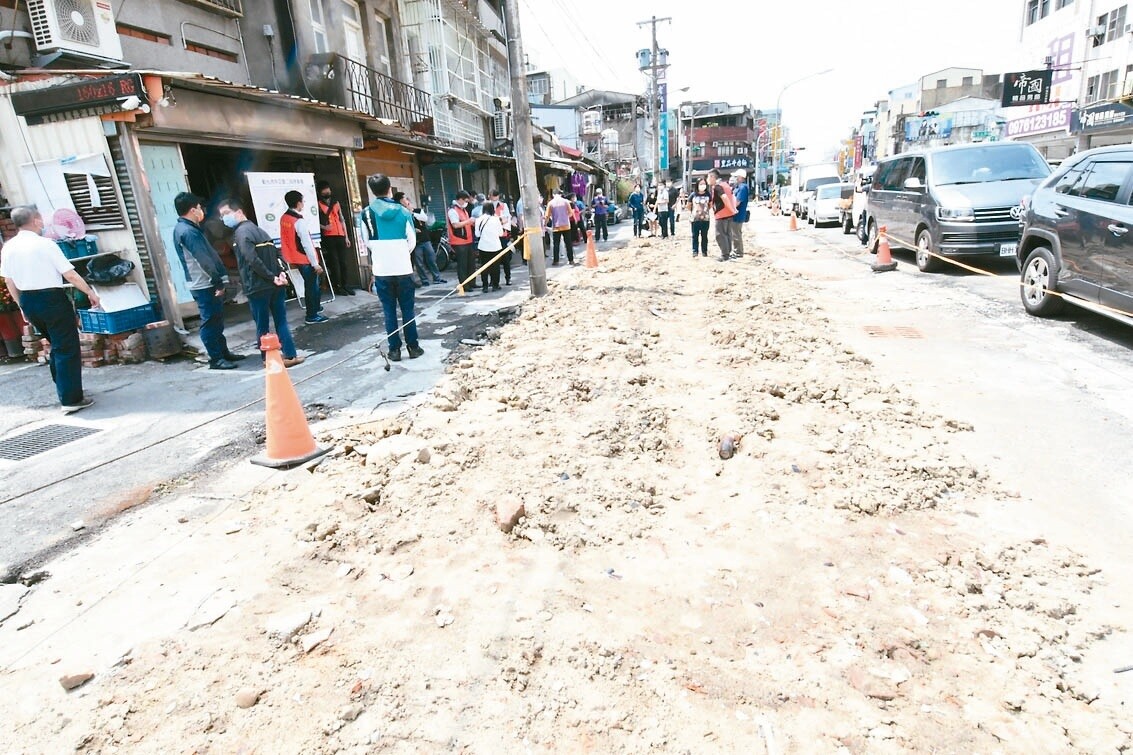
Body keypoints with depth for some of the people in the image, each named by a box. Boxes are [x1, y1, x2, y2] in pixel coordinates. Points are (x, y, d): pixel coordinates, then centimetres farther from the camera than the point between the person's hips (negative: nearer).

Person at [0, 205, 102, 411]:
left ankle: (62, 388, 31)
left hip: (27, 301, 7)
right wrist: (90, 292, -1)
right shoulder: (45, 244, -13)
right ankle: (71, 399, -3)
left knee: (56, 344, 22)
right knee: (67, 348, -2)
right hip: (51, 299, -7)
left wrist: (23, 306, 21)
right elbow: (70, 275, -14)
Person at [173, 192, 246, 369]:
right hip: (204, 285, -10)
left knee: (217, 320, 16)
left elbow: (210, 254, 14)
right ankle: (216, 359, 2)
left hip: (208, 284, 10)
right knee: (210, 322, -4)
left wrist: (221, 278, 10)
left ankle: (224, 352, 26)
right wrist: (219, 282, -16)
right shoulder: (188, 231, -18)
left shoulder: (189, 228, 15)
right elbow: (204, 260, -21)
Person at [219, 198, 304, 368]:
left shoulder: (241, 232, -9)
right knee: (281, 321, 9)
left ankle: (268, 358, 13)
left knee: (262, 326, 5)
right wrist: (281, 273, 3)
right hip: (275, 284, 7)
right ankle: (290, 355, 8)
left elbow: (253, 260, -20)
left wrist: (272, 277, -15)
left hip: (258, 287, -7)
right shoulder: (259, 230, 18)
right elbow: (277, 253, 14)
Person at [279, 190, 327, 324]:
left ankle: (314, 307, 39)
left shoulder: (284, 218, 5)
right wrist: (315, 263, -17)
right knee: (312, 285, 3)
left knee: (310, 283, 24)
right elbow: (307, 244, -22)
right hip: (305, 259, -8)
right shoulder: (299, 221, -21)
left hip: (295, 258, 8)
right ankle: (312, 316, 9)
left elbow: (288, 240, 12)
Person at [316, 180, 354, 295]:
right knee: (334, 262, -5)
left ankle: (345, 284, 11)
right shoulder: (318, 204, 3)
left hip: (340, 235, 4)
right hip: (328, 237, -4)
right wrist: (323, 227, -20)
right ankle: (337, 286, 0)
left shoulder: (336, 203, 18)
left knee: (343, 261, 3)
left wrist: (346, 236, 14)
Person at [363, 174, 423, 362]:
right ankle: (413, 347, 11)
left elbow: (368, 242, 3)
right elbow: (412, 241, 2)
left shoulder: (367, 213, -4)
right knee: (408, 309, 8)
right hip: (403, 268, 0)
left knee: (389, 311, 7)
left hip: (381, 270, 0)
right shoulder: (403, 211, -3)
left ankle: (394, 349, 9)